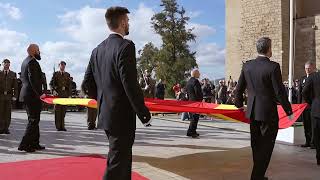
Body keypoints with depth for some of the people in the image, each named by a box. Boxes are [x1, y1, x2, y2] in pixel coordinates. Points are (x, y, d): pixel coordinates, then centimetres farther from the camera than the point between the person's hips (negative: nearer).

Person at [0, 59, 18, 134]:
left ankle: (6, 128, 7)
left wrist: (15, 96, -2)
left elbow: (15, 86, 7)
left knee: (8, 112, 1)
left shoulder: (13, 74, 10)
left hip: (9, 95, 1)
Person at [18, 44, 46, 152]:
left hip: (26, 94, 10)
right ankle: (24, 144, -3)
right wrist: (40, 93, -22)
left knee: (33, 120, 15)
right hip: (33, 96, -10)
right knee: (33, 120, -5)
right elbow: (33, 80, -24)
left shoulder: (25, 62, 17)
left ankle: (34, 144, 21)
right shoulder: (32, 62, -15)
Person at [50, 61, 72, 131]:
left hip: (65, 94, 2)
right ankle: (58, 126, 1)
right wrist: (53, 90, -14)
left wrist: (69, 95, 2)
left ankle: (62, 126, 7)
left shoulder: (67, 74, 14)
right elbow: (51, 83, 3)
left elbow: (69, 85, 11)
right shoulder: (55, 74, 8)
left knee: (63, 110, 1)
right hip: (57, 93, -2)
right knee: (57, 110, -3)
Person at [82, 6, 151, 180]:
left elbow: (88, 81, 11)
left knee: (123, 159, 22)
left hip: (105, 114, 9)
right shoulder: (126, 46, -15)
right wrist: (144, 113, -13)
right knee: (117, 165, 0)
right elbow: (130, 84, -21)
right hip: (122, 115, -8)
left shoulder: (98, 49, 9)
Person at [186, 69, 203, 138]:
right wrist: (201, 99, -10)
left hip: (190, 101, 10)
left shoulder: (188, 81, 15)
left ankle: (192, 132, 19)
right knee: (195, 117, -5)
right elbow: (198, 92, -20)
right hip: (196, 101, -9)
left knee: (192, 117, 14)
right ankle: (191, 132, -5)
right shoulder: (195, 81, -14)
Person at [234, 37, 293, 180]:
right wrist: (289, 112, -3)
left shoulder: (247, 66, 1)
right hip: (268, 113, -6)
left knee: (256, 146, 18)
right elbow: (280, 92, -14)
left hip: (252, 112, 6)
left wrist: (239, 104, 24)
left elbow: (239, 89, 8)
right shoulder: (273, 67, -15)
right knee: (266, 147, 5)